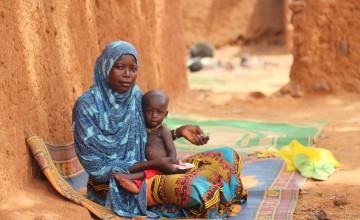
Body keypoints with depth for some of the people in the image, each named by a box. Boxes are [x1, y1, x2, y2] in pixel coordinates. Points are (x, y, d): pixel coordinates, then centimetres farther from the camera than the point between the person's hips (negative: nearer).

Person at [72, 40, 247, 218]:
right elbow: (98, 167, -16)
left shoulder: (135, 95, 3)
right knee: (193, 188, -31)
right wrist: (153, 164, -19)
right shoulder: (86, 106, -16)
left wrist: (179, 132, -1)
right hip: (113, 186, -7)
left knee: (228, 157, -1)